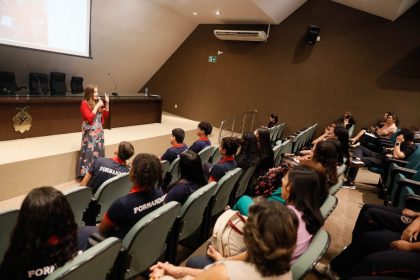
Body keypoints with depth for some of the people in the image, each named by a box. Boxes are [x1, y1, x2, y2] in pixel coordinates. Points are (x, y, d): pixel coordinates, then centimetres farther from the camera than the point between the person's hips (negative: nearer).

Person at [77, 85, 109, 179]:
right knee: (90, 152, -6)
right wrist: (97, 106, -18)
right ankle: (86, 174, 3)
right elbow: (89, 118, -19)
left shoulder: (98, 102, 7)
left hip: (99, 131, 6)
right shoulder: (85, 103, -9)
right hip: (90, 132, -6)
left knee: (99, 152, 9)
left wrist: (107, 103, 3)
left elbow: (106, 115, 12)